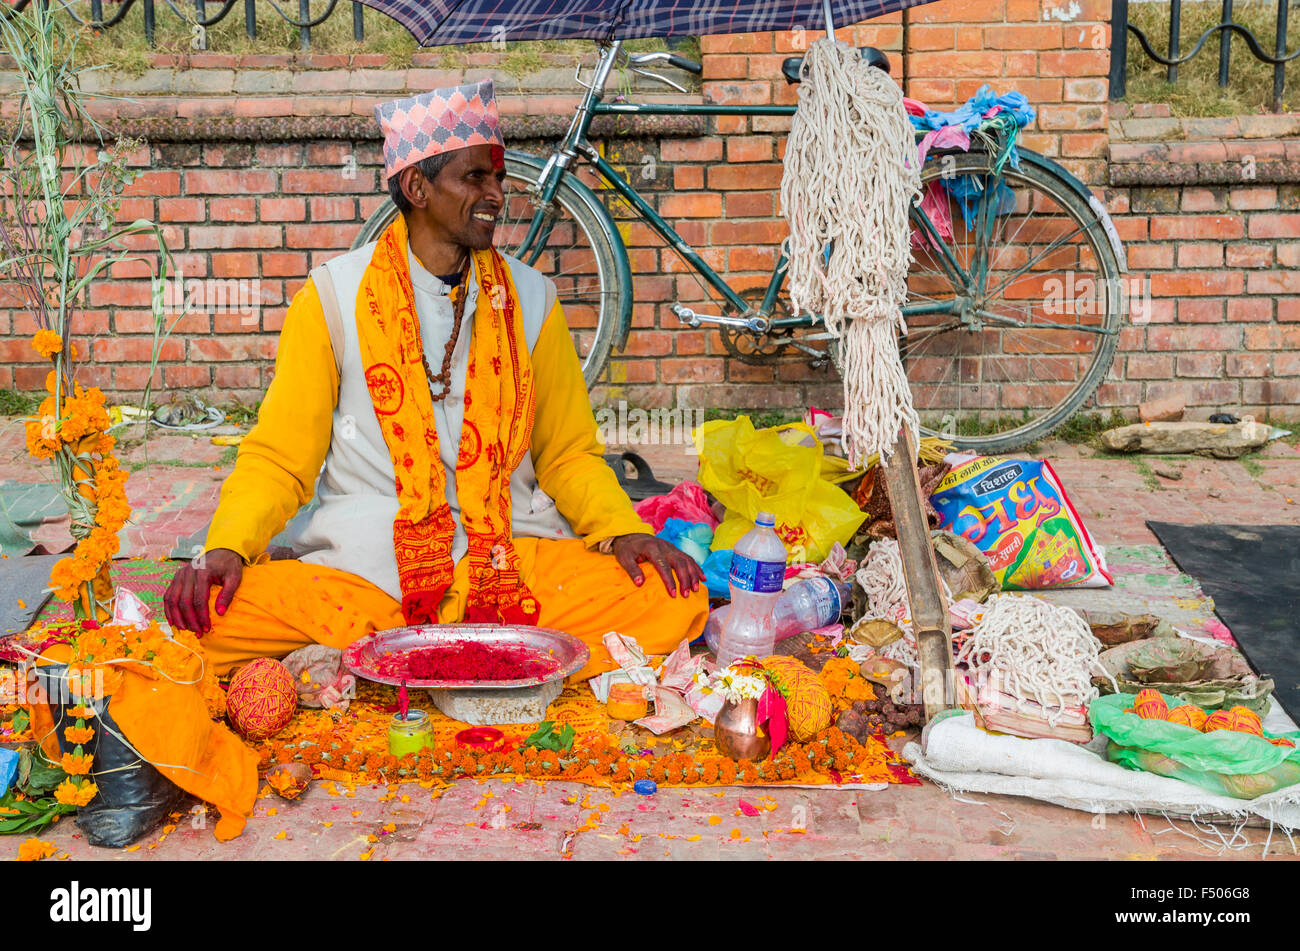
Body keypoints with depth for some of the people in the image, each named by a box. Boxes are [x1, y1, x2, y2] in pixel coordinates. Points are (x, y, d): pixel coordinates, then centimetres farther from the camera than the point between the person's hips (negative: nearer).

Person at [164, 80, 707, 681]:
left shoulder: (530, 299, 11)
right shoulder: (334, 296, 4)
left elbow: (568, 453, 16)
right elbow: (278, 457, 5)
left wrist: (622, 529, -4)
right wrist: (226, 548, -15)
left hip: (510, 561, 2)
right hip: (362, 566, -1)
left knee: (675, 601, -24)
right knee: (213, 613, -30)